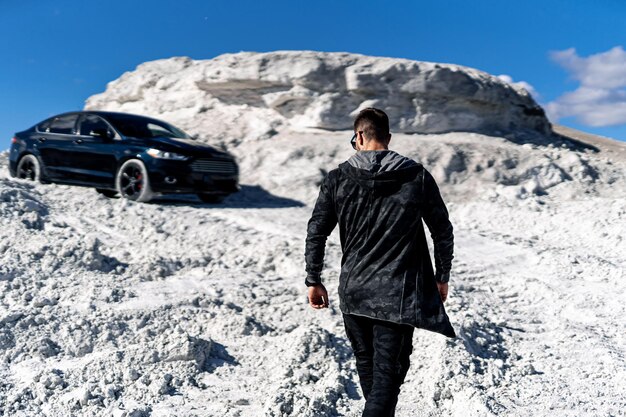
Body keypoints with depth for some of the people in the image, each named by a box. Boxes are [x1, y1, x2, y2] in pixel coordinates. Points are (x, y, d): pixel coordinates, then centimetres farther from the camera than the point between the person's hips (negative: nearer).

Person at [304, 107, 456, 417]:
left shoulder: (338, 178, -3)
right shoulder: (417, 176, -2)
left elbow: (316, 233, -3)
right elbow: (442, 231, 2)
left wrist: (313, 280, 6)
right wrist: (442, 277, 13)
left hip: (353, 292, 2)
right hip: (399, 294, -2)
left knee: (367, 365, 22)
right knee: (388, 372, 3)